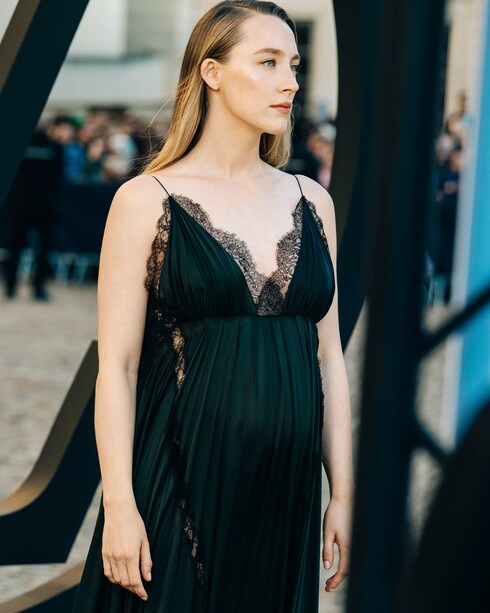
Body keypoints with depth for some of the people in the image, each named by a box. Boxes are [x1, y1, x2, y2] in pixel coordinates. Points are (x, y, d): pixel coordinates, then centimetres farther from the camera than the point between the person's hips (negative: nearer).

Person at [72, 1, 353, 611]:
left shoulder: (311, 202, 9)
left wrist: (342, 492, 7)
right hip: (180, 486, -4)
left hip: (286, 489, 4)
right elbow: (116, 365, -6)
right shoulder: (146, 200, -4)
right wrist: (120, 504, -12)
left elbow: (328, 355, 10)